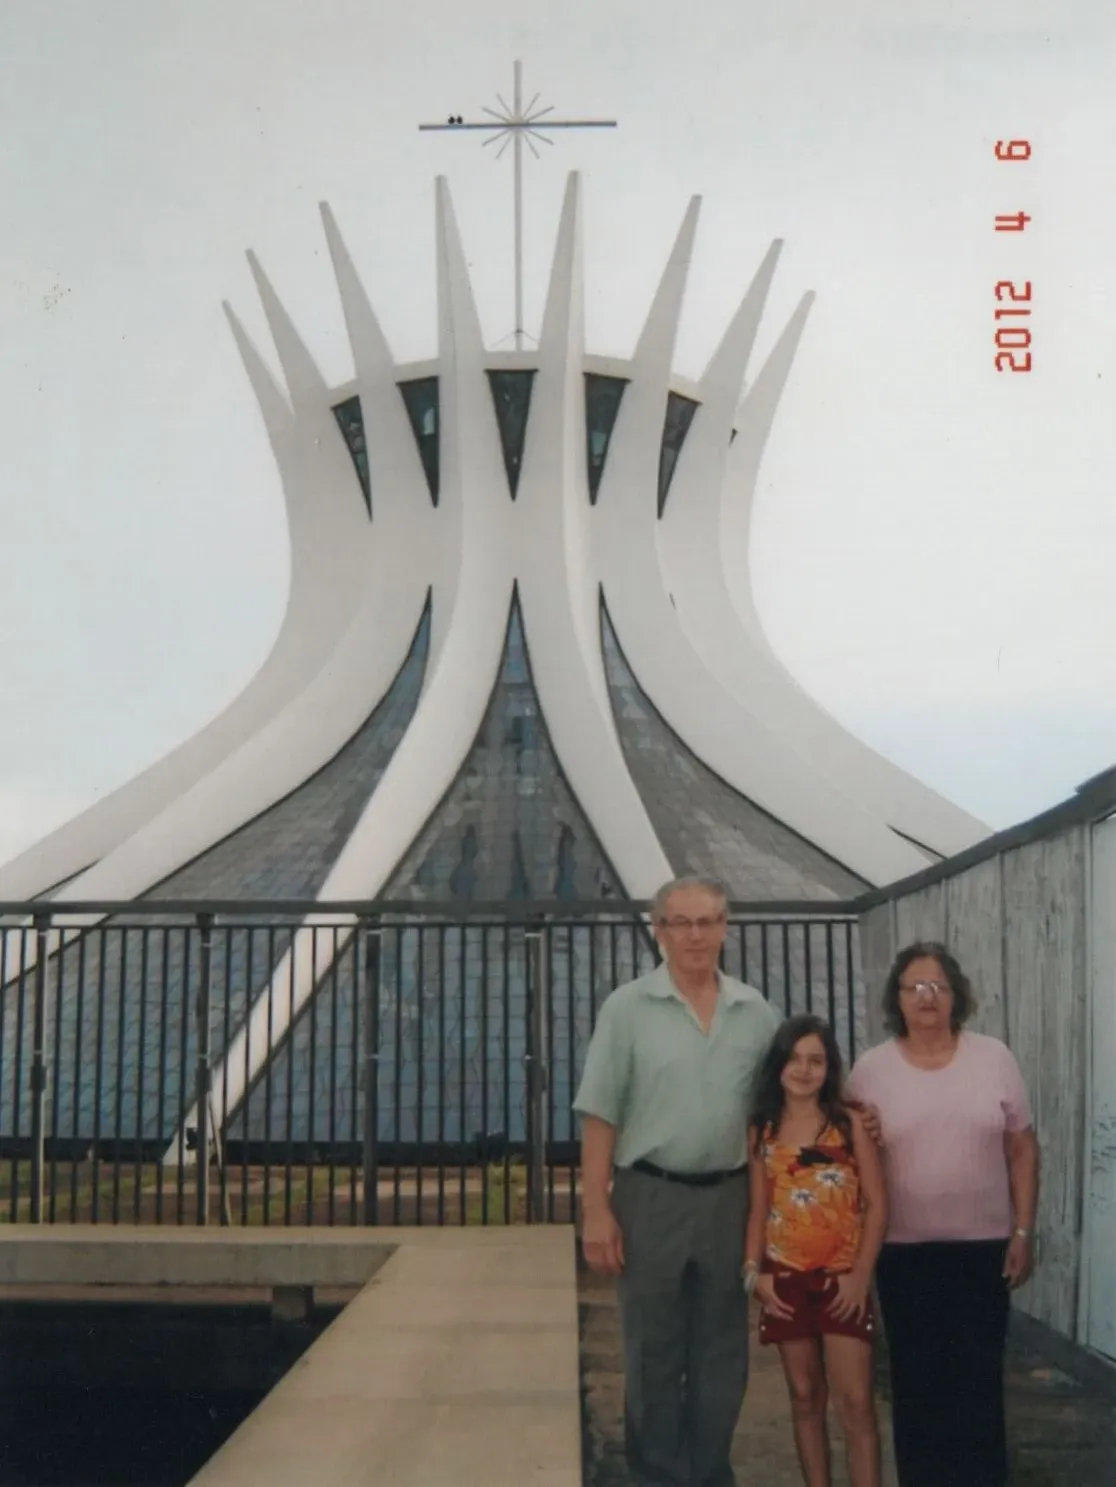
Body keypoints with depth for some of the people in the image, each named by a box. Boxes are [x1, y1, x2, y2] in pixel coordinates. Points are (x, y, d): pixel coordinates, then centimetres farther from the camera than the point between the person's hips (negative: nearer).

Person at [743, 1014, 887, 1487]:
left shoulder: (850, 1123, -3)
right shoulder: (762, 1131, 5)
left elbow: (876, 1205, -4)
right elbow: (759, 1209, 8)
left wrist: (861, 1274, -9)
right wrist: (754, 1270, -3)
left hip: (841, 1279, -2)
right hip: (787, 1279, 3)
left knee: (856, 1402, -6)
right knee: (805, 1397, 10)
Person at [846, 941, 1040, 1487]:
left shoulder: (994, 1059, -1)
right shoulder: (871, 1069, -3)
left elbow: (1022, 1150, 3)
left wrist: (1023, 1232, 0)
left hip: (983, 1246, 0)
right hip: (903, 1251, 0)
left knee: (979, 1379, 5)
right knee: (916, 1381, 9)